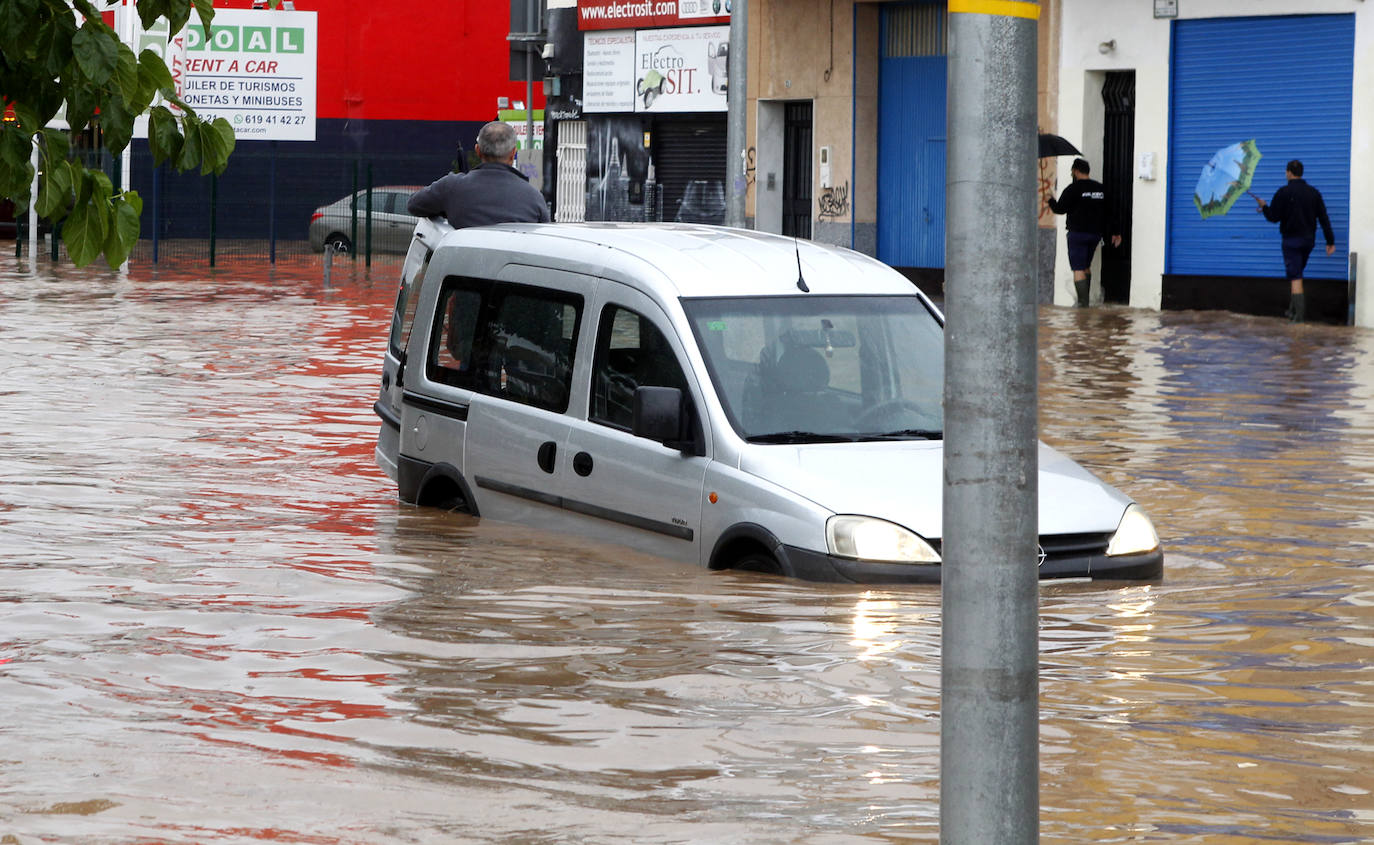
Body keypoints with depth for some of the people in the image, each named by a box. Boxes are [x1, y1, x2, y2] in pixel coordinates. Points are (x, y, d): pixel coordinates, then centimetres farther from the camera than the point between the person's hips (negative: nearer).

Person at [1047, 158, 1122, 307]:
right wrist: (1113, 232, 15)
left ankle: (1083, 302, -13)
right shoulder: (1101, 189, 9)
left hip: (1078, 233, -6)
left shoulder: (1073, 189, -10)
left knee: (1078, 269, -6)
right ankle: (1085, 299, 21)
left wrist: (1051, 201, 12)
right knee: (1086, 266, 20)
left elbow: (1060, 208, -9)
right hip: (1096, 233, 6)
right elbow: (1109, 212, 11)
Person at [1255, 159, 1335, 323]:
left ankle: (1298, 314, -13)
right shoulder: (1314, 193, 5)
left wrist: (1264, 206, 12)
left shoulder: (1283, 193, -10)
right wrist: (1330, 241, 5)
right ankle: (1293, 309, 24)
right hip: (1309, 239, 5)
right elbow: (1324, 218, 3)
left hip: (1291, 240, -5)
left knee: (1295, 277, -6)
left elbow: (1273, 217, -8)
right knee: (1296, 274, 20)